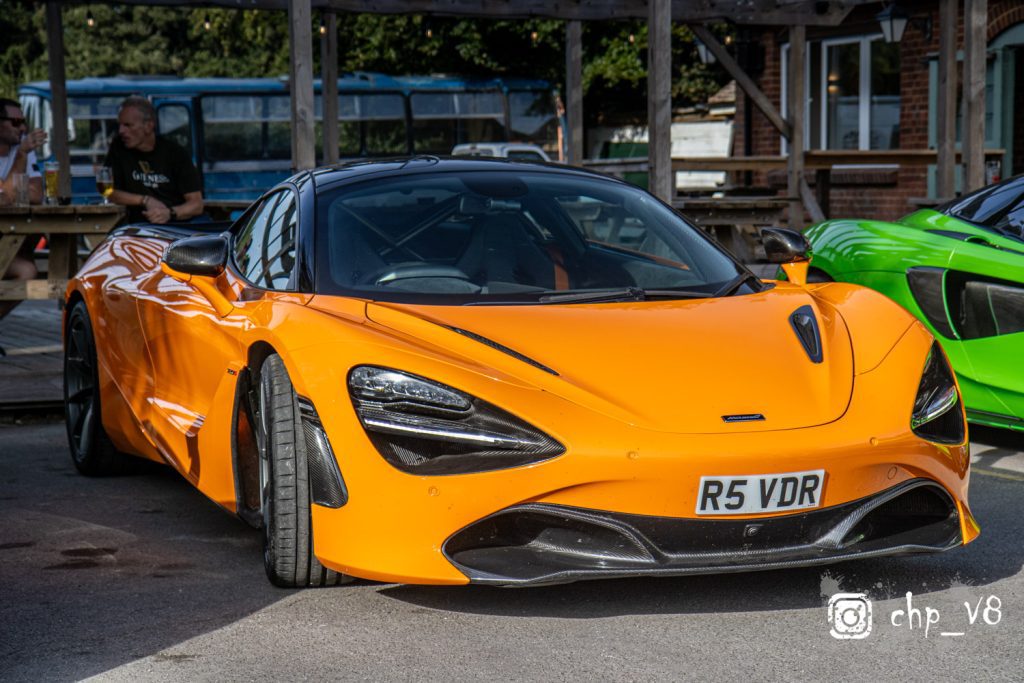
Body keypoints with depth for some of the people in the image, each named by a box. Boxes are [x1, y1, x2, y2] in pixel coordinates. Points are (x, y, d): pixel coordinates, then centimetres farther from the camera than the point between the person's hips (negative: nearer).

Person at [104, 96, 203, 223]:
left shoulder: (176, 154, 1)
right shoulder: (119, 147, 6)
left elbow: (197, 204, -4)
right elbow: (108, 192, 6)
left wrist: (169, 213, -22)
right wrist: (146, 201, -6)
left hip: (178, 225, -1)